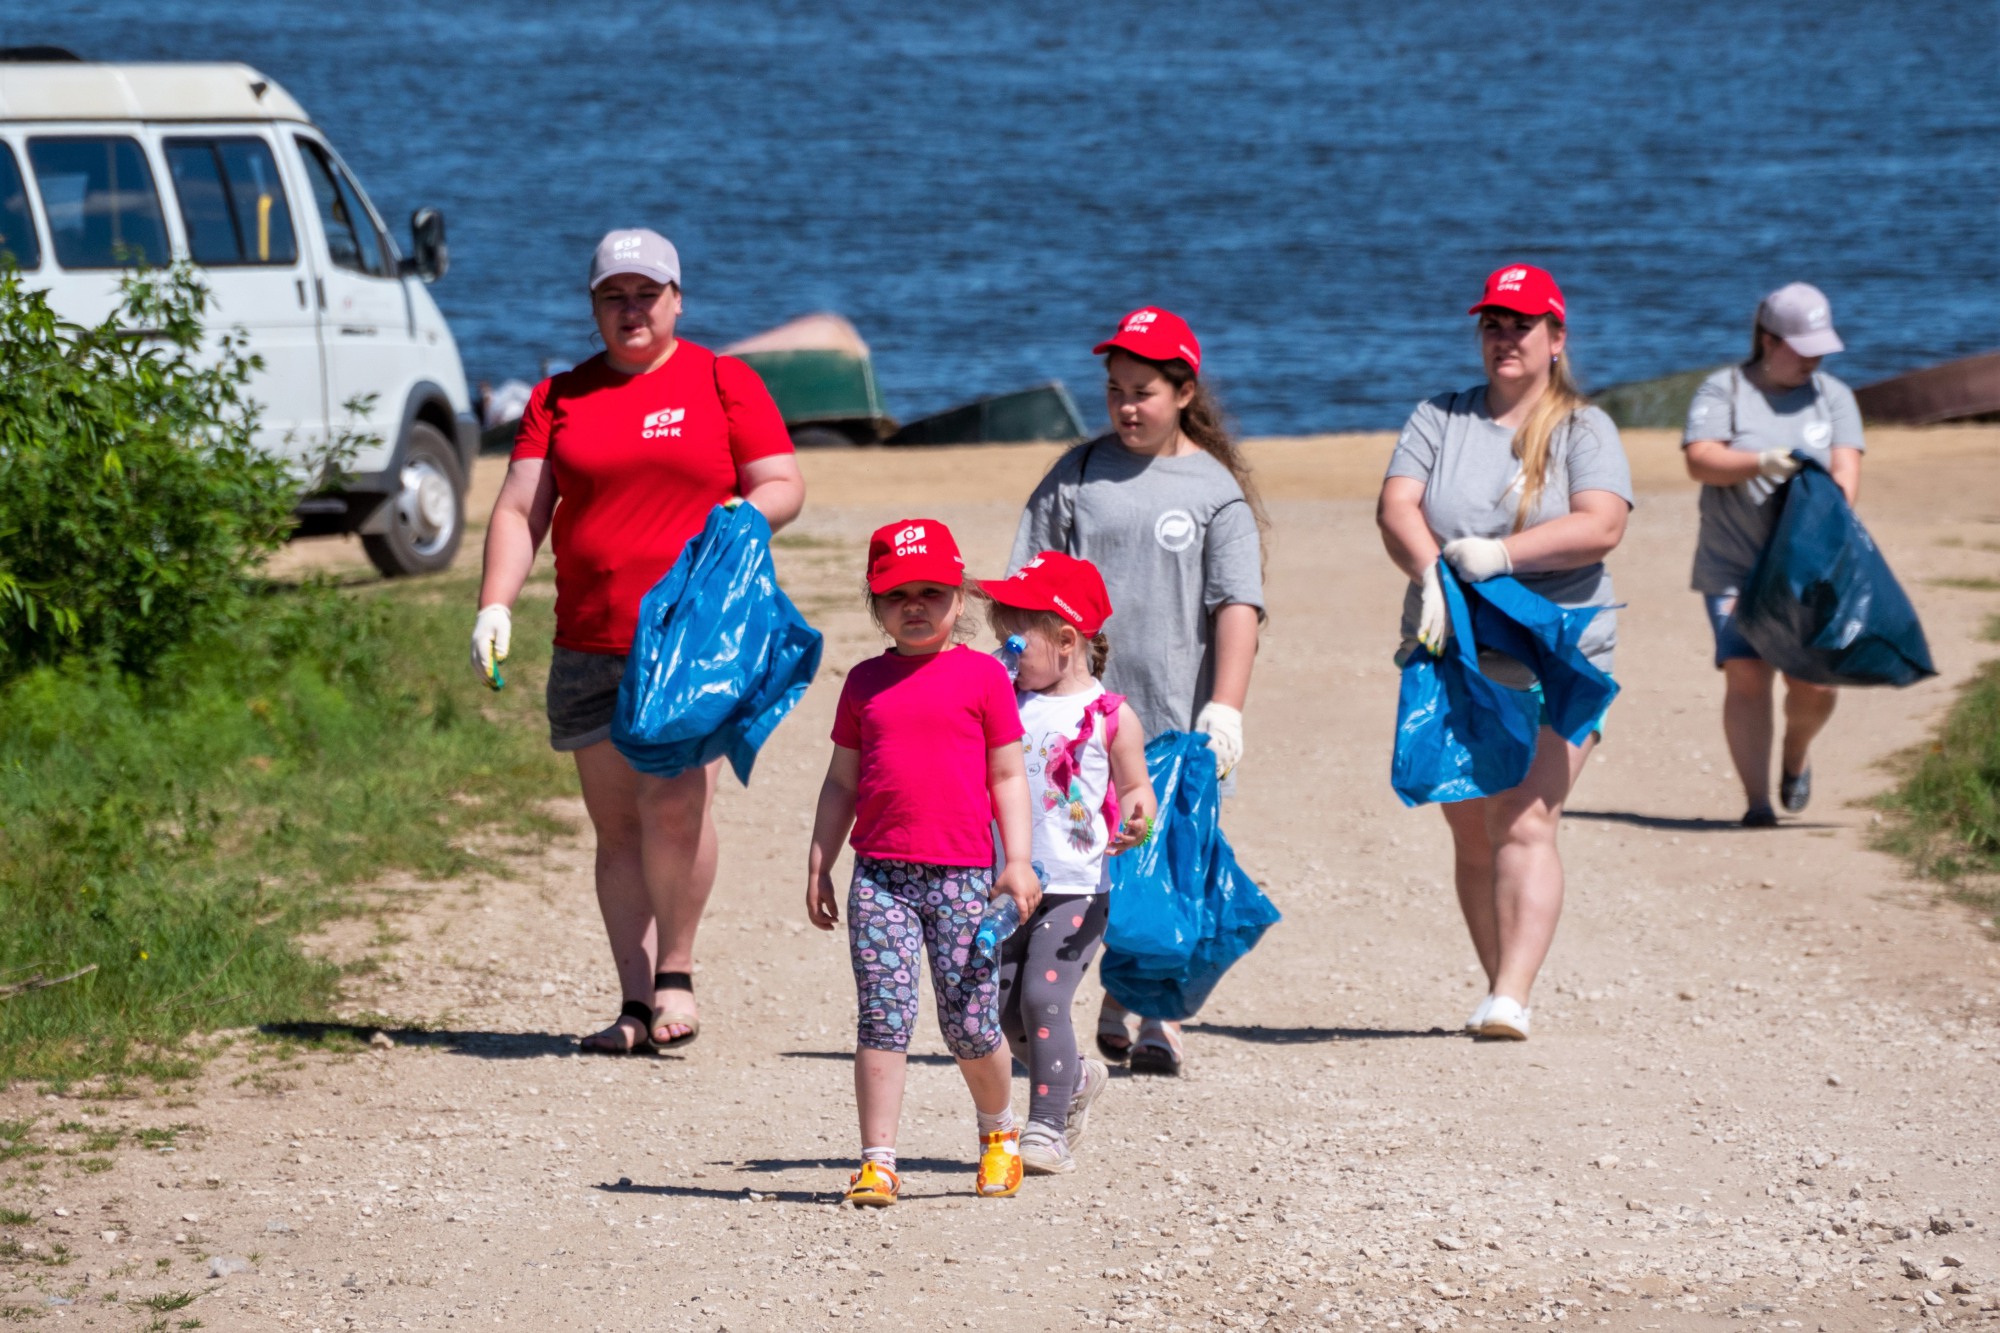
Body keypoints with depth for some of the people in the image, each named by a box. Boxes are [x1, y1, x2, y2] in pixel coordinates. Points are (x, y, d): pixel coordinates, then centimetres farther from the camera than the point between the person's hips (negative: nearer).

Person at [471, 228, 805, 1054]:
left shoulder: (721, 383, 7)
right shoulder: (559, 398, 14)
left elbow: (783, 487, 6)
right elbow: (519, 509, 9)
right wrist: (495, 604, -6)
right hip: (590, 644, 4)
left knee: (675, 794, -21)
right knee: (616, 826, 3)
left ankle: (675, 974, -6)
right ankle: (637, 1005, 6)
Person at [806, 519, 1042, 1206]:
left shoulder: (982, 675, 3)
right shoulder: (865, 682, 11)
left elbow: (1008, 776, 4)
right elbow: (842, 782, 16)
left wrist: (1018, 860, -4)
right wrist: (819, 865, 11)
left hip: (961, 874, -2)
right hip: (879, 873, 2)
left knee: (969, 1023, 2)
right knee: (882, 1017, -6)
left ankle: (999, 1129, 29)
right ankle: (876, 1162, -4)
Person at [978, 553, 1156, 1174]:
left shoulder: (1109, 716, -5)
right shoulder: (1005, 702, 8)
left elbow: (1134, 787, 1)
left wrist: (1137, 818, -20)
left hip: (1076, 888, -5)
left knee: (1043, 995, -16)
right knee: (1005, 1007, 6)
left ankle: (1048, 1129, -9)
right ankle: (1077, 1080, 32)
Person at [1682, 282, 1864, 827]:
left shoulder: (1833, 396, 10)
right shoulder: (1723, 390, 2)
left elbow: (1846, 469, -1)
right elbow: (1700, 460, -11)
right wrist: (1762, 462, -27)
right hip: (1734, 565, -2)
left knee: (1814, 683, -5)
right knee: (1746, 675, -13)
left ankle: (1796, 752, 28)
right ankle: (1756, 799, -9)